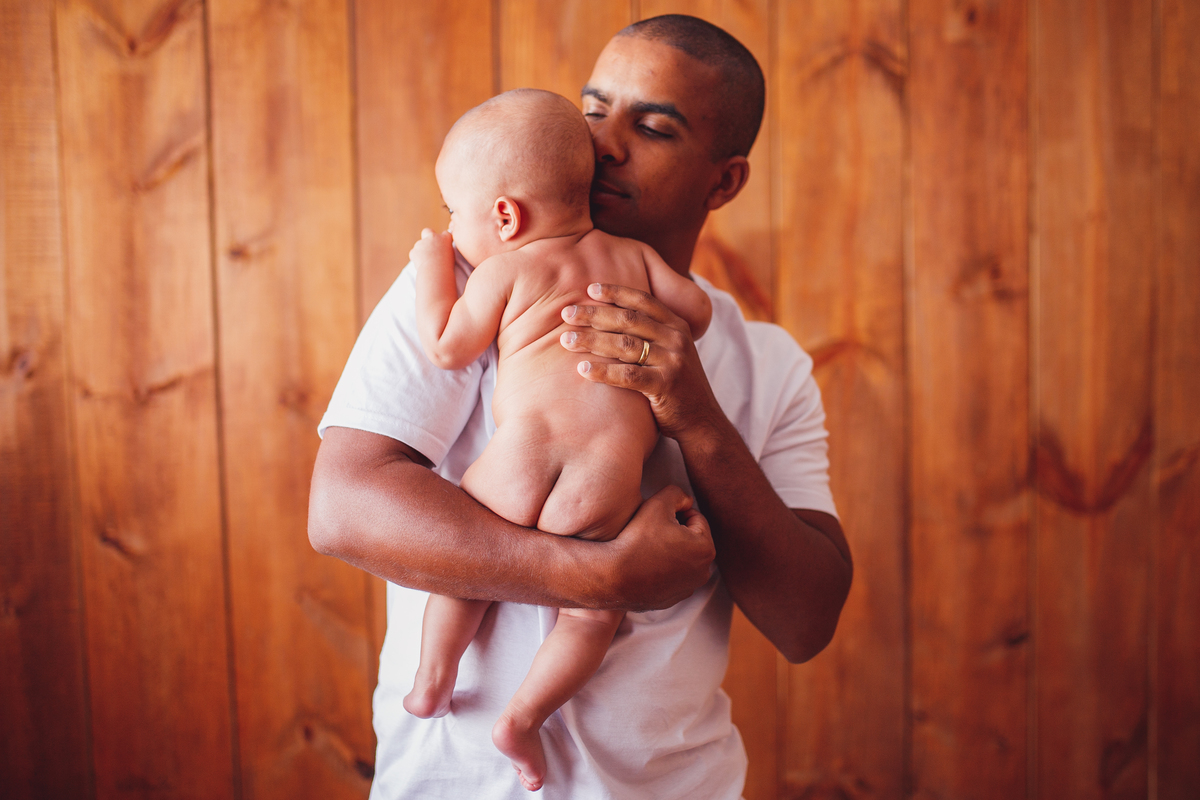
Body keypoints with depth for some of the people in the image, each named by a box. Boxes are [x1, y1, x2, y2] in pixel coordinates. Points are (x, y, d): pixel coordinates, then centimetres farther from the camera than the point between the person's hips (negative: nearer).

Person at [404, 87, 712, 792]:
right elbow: (696, 310, 20)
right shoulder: (632, 253, 20)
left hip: (521, 463, -1)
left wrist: (433, 265, 24)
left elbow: (447, 348, 12)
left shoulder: (506, 268, 11)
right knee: (594, 609, 16)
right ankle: (523, 716, 13)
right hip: (607, 482, 1)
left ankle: (435, 676, 29)